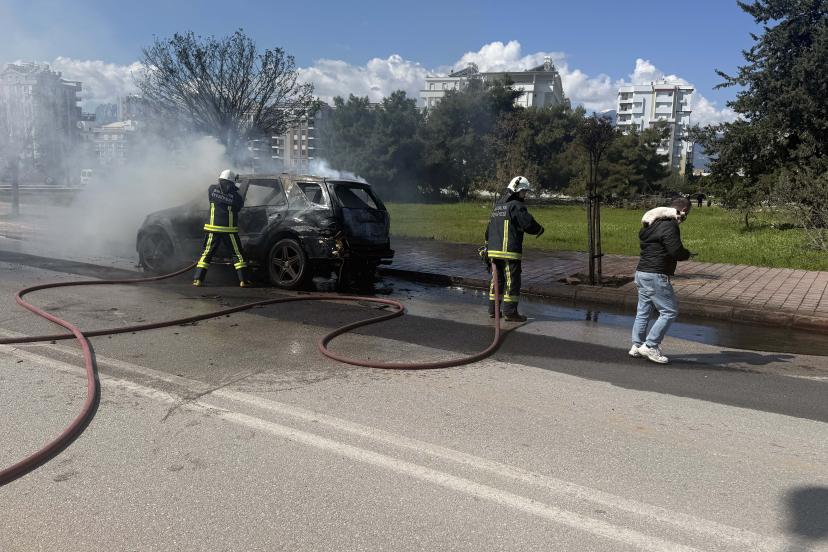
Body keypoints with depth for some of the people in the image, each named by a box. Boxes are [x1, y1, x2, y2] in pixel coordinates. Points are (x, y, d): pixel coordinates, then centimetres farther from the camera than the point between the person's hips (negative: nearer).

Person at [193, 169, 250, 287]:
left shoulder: (212, 189, 0)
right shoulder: (236, 196, -6)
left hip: (213, 229, 2)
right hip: (229, 230, -2)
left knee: (207, 253, 12)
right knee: (239, 254, 8)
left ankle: (198, 279, 7)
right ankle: (243, 280, 3)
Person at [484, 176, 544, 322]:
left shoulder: (498, 205, 18)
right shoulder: (516, 205, -10)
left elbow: (490, 227, 21)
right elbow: (528, 223, -17)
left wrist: (488, 245, 26)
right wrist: (540, 230, 3)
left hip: (494, 250, 9)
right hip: (509, 250, -8)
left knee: (497, 279, 14)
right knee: (512, 281, -2)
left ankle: (493, 309, 19)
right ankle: (510, 311, -1)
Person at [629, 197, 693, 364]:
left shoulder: (652, 223, 14)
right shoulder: (669, 226, -15)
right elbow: (677, 252, -21)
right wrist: (688, 254, 3)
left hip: (641, 273, 10)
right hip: (656, 276, -10)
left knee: (643, 311, 15)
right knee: (669, 312, -1)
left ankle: (637, 345, 20)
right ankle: (650, 346, -2)